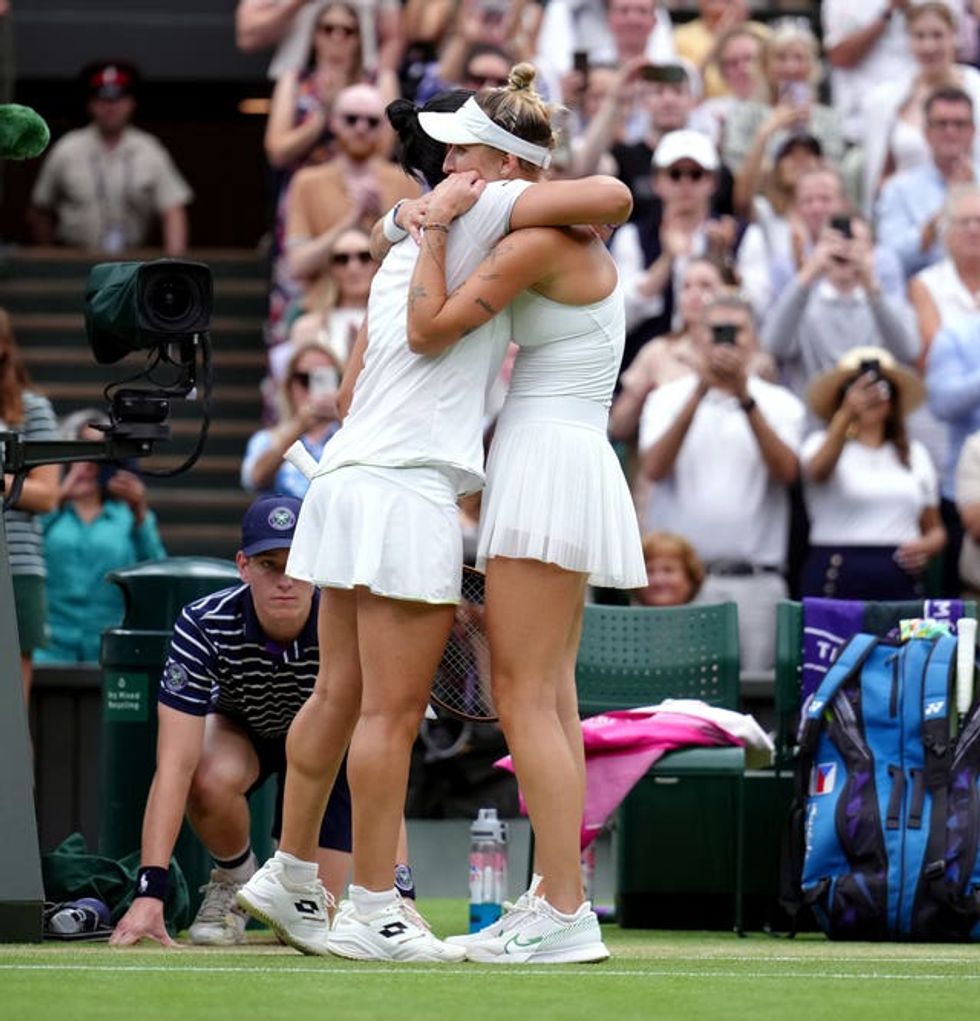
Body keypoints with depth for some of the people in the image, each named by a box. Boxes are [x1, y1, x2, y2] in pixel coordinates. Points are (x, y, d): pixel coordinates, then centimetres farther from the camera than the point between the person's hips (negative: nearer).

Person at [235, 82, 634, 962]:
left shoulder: (407, 240, 21)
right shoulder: (475, 210, -4)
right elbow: (612, 196, -12)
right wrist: (589, 227, 9)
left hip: (355, 477, 9)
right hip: (407, 492, -9)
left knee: (340, 693, 14)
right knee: (392, 709, -6)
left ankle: (289, 874, 20)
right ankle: (375, 913, -5)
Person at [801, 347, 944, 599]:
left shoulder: (916, 454, 18)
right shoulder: (821, 444, 5)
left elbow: (935, 530, 23)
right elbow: (818, 469, -20)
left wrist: (926, 546, -1)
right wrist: (847, 413, -34)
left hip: (900, 582, 3)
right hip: (838, 580, -3)